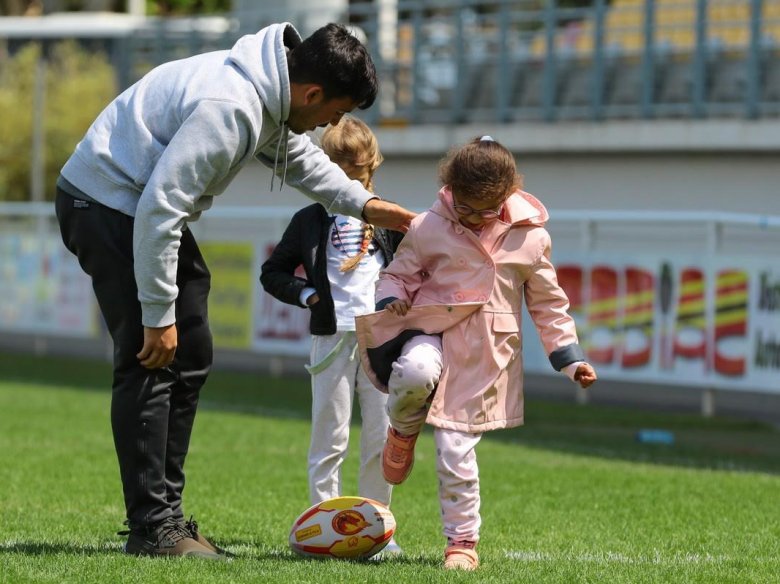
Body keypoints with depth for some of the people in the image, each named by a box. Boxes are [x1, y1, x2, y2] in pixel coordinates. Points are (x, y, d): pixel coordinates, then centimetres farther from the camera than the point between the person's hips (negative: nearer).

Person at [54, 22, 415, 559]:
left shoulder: (274, 95, 1)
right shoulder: (228, 109, -30)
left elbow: (298, 155, 26)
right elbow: (159, 208, -30)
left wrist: (363, 204, 20)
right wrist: (158, 315, -25)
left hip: (149, 207, 11)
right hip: (107, 205, -11)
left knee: (191, 358, 11)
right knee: (149, 362, -12)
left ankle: (165, 512, 16)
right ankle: (152, 528, -9)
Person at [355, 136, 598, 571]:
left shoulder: (531, 238, 2)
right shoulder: (429, 228, -1)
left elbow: (548, 303, 12)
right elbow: (398, 274, 10)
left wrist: (570, 356, 7)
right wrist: (391, 300, -13)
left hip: (484, 355, 0)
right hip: (433, 331, 0)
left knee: (457, 451, -5)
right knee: (416, 372, -37)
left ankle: (463, 541, 11)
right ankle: (404, 429, -2)